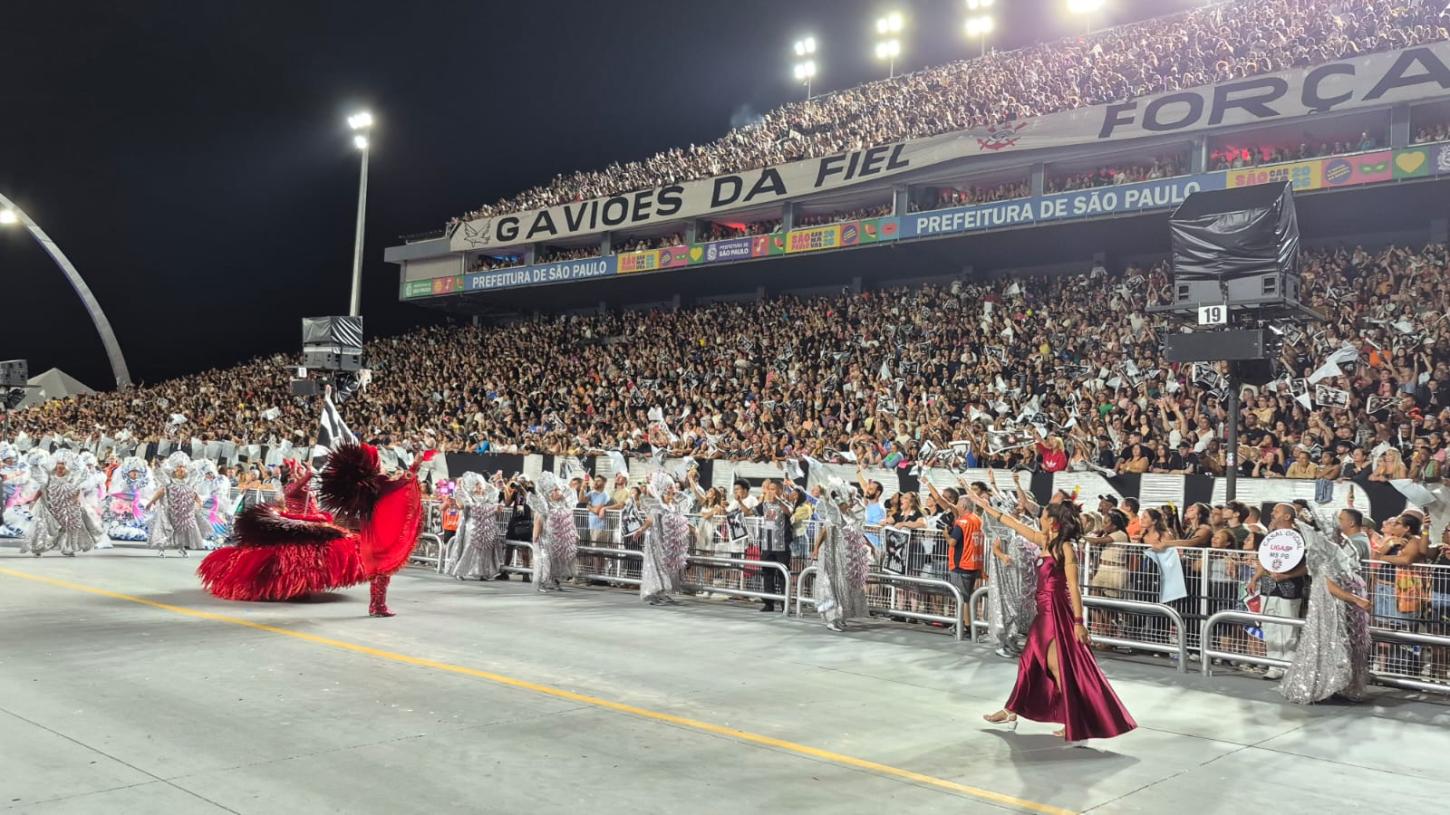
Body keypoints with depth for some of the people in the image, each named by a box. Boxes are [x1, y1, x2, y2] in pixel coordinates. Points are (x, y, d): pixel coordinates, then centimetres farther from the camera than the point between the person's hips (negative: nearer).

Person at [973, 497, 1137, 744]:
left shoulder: (1065, 548, -15)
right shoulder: (1045, 541, 9)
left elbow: (1073, 587, -18)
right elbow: (1016, 525, 20)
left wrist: (1079, 622, -21)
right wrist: (988, 508, 26)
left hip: (1058, 612, -9)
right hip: (1045, 612, 9)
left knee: (1061, 667, -9)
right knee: (1031, 661, 17)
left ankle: (1078, 727, -4)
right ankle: (1012, 711, 28)